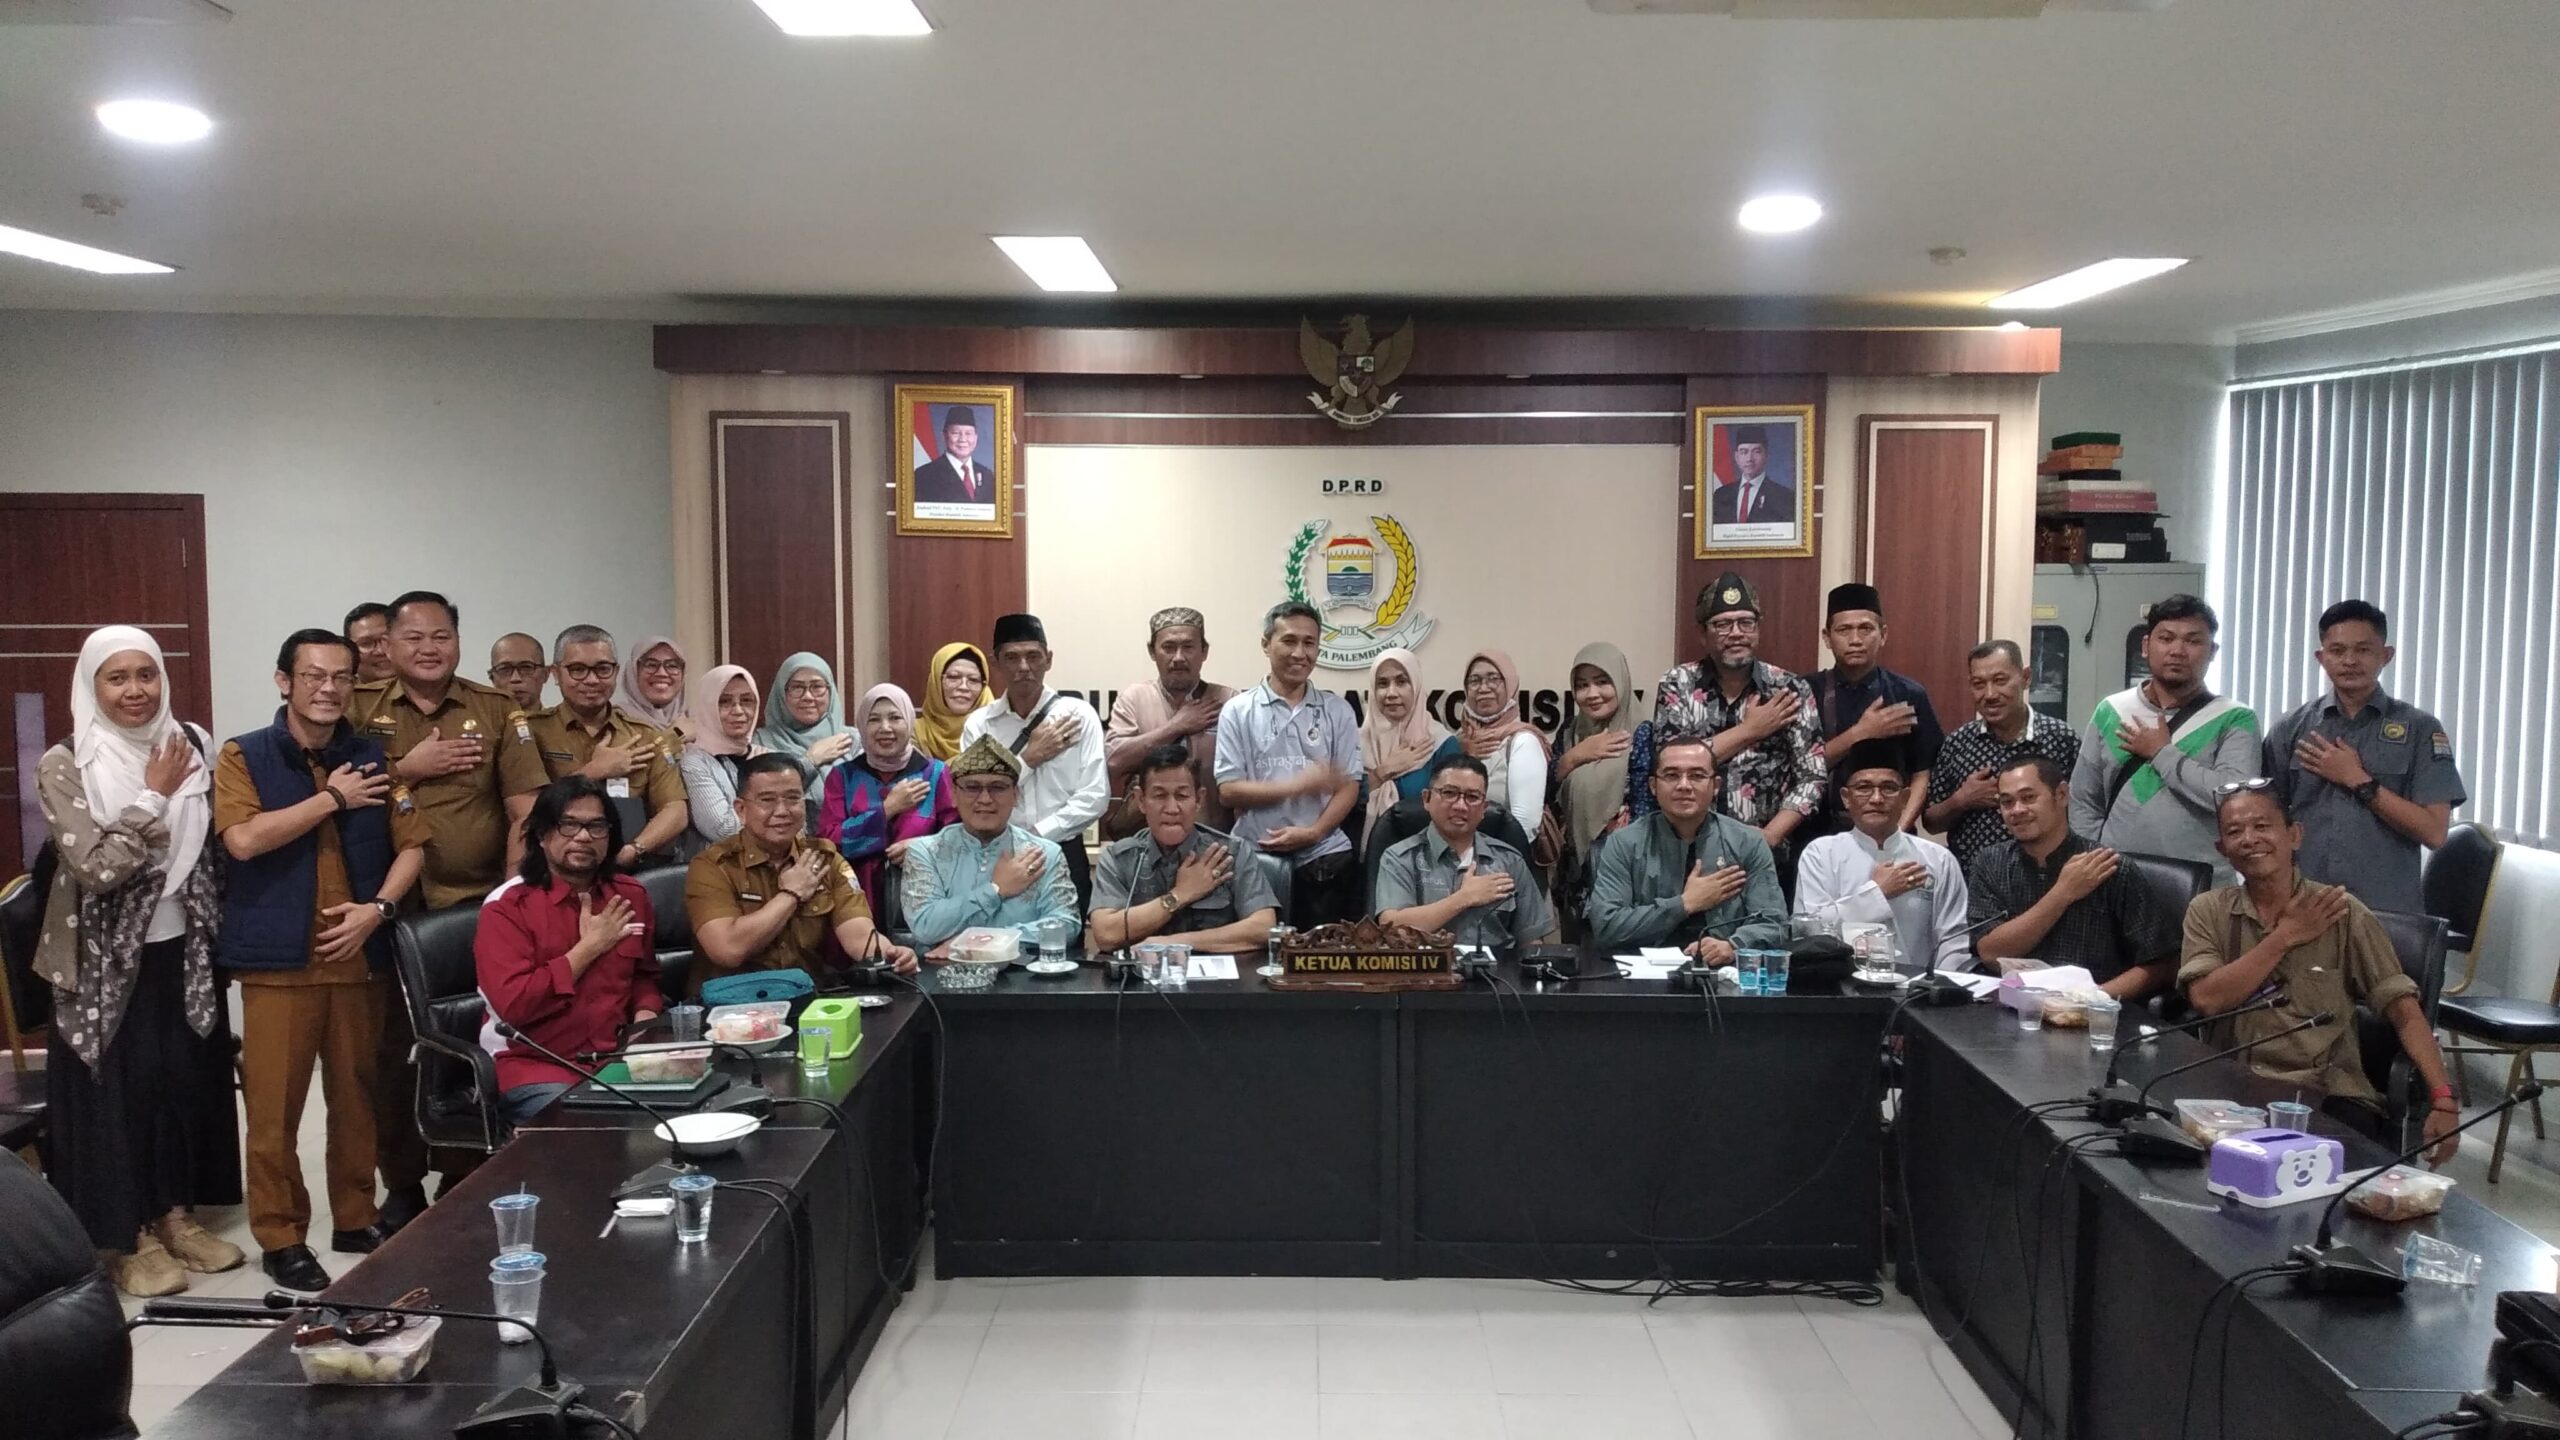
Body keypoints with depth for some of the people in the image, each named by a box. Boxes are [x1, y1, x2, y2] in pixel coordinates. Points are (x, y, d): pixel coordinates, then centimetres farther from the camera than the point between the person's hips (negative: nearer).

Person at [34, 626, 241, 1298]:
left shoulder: (189, 748, 1)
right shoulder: (64, 766, -13)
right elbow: (95, 867, -21)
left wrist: (217, 931, 3)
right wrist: (155, 796, -18)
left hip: (184, 951, 5)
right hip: (109, 960, -4)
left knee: (188, 1081, 12)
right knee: (118, 1089, 5)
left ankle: (176, 1214, 28)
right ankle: (127, 1237, 18)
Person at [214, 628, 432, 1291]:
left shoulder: (373, 759, 10)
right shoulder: (244, 756, 1)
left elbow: (411, 845, 8)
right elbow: (243, 839, -15)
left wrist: (379, 907, -7)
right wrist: (332, 798, -11)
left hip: (359, 955, 3)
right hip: (277, 958, -3)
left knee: (357, 1095, 10)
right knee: (274, 1105, -1)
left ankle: (355, 1220, 23)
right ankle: (280, 1236, 11)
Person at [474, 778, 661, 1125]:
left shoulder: (630, 895, 11)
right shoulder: (506, 907, -5)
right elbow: (513, 1005, -18)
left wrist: (645, 1022, 2)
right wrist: (588, 947, -12)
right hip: (535, 1066, -5)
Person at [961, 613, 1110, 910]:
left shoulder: (1079, 716, -3)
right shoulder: (978, 724, 1)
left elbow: (1094, 797, -8)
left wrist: (1035, 835, -14)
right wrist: (1029, 758, -11)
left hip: (1063, 856, -1)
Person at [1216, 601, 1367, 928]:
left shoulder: (1338, 711, 7)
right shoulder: (1238, 712, 3)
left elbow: (1349, 786, 3)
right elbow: (1229, 790, -3)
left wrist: (1311, 833, -12)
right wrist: (1299, 785, -12)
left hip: (1325, 859, 1)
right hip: (1256, 858, -1)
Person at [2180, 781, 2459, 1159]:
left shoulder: (2340, 911, 5)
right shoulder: (2208, 911, 8)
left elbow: (2403, 1009, 0)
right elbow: (2207, 999, -8)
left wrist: (2443, 1099, -12)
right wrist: (2285, 938, -6)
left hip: (2332, 1095, 0)